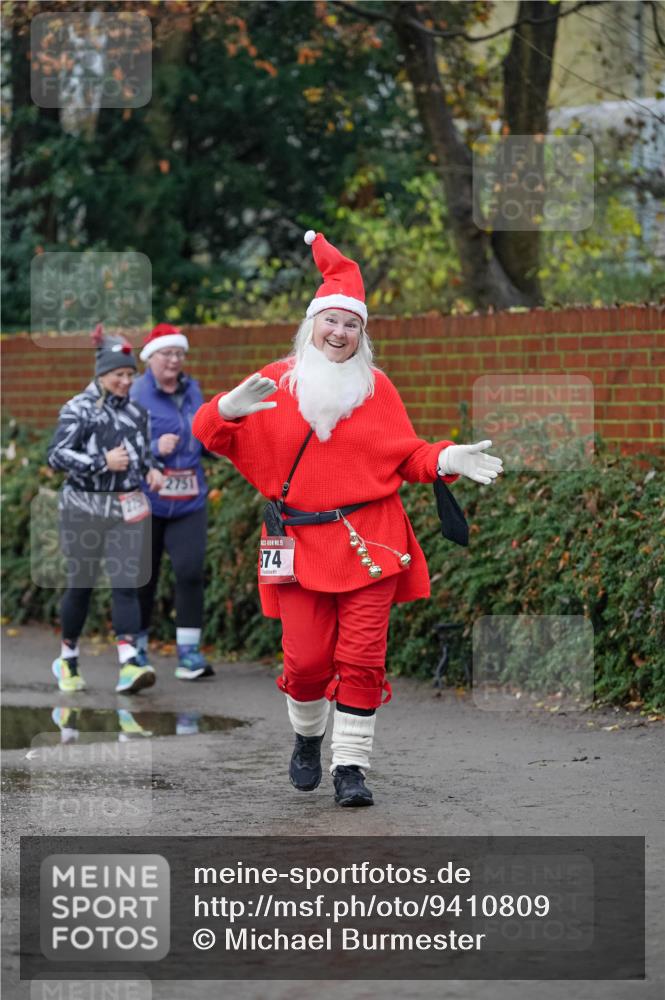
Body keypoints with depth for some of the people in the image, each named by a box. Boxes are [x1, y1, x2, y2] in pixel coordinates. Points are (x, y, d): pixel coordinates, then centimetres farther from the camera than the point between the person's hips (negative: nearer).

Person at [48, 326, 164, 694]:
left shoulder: (137, 412, 9)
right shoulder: (78, 410, -7)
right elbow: (56, 456, -16)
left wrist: (151, 469, 3)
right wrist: (103, 463, -22)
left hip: (127, 510, 3)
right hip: (84, 509, -3)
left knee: (125, 584, -9)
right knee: (80, 584, 6)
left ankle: (129, 665, -19)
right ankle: (67, 661, 24)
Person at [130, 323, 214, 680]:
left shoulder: (192, 390, 11)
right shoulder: (135, 395, -7)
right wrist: (155, 448, -26)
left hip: (188, 501, 4)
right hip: (146, 501, -4)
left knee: (190, 571, -10)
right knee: (142, 577, 5)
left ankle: (189, 654, -6)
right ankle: (137, 651, 21)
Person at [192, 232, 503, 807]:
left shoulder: (375, 387, 9)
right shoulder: (276, 383, 5)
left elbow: (405, 455, 9)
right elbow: (210, 436, 4)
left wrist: (447, 460, -10)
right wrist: (229, 409, -18)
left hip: (368, 539, 1)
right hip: (300, 543, -1)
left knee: (362, 657, -4)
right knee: (307, 658, -2)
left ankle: (352, 765, 5)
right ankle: (307, 738, 28)